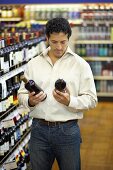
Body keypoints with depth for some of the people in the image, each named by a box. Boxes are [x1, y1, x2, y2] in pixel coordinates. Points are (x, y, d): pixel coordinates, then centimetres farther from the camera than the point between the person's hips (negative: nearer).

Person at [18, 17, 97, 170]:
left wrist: (70, 101, -21)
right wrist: (30, 101, -12)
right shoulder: (33, 64, 6)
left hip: (68, 130, -2)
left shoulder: (81, 64, -2)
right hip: (39, 130, 2)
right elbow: (22, 94, 10)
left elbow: (91, 100, -4)